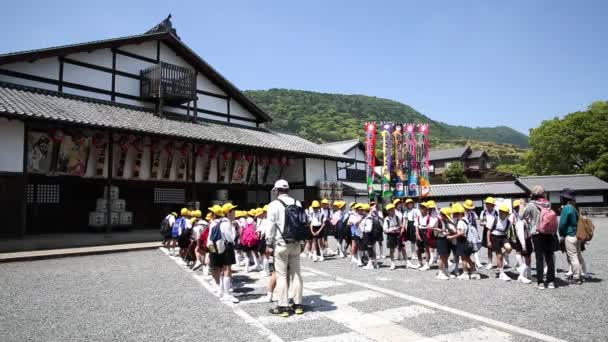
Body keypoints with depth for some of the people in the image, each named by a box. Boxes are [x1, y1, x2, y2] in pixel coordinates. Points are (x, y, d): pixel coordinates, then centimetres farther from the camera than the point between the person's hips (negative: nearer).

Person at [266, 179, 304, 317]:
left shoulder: (274, 204, -7)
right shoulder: (297, 203, 6)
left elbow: (271, 226, -9)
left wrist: (268, 243, -2)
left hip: (281, 243, -4)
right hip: (295, 243, 5)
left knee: (281, 275, 1)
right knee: (296, 273, 10)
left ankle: (283, 307, 3)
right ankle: (298, 304, 16)